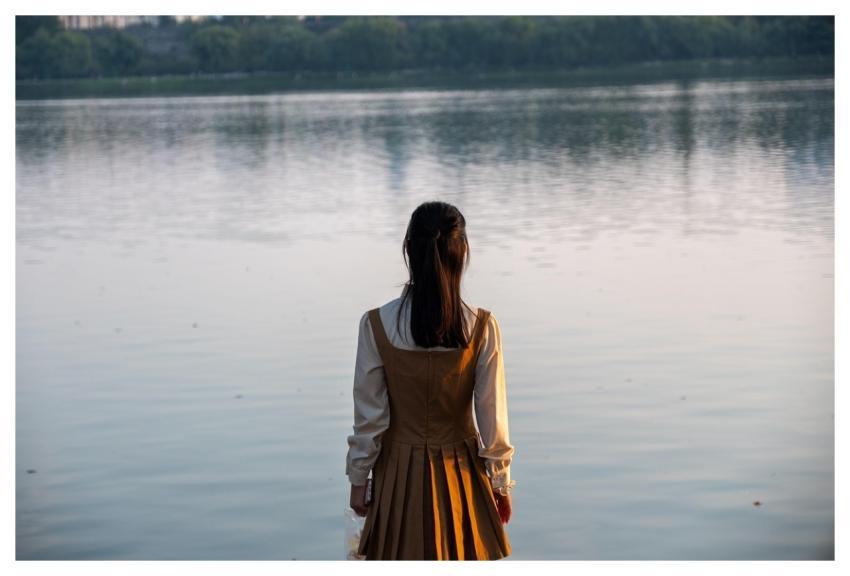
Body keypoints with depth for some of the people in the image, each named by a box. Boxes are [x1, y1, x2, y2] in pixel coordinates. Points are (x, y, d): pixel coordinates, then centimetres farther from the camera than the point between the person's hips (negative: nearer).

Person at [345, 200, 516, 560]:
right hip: (460, 472, 0)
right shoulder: (482, 327, -14)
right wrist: (501, 483, 5)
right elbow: (492, 416, -8)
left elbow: (369, 415, -7)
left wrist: (358, 479, 5)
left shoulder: (377, 325, -14)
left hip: (401, 473, 0)